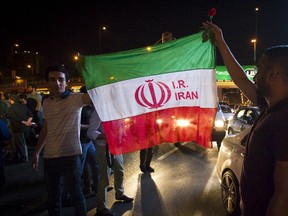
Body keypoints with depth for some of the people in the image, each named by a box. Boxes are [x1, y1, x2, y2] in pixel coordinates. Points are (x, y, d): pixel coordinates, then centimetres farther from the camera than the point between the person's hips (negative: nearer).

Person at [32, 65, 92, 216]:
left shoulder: (76, 99, -8)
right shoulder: (46, 103, 9)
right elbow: (45, 129, 16)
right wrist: (36, 152, 17)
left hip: (70, 156, -5)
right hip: (49, 157, 5)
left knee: (76, 196, 10)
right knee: (52, 198, 18)